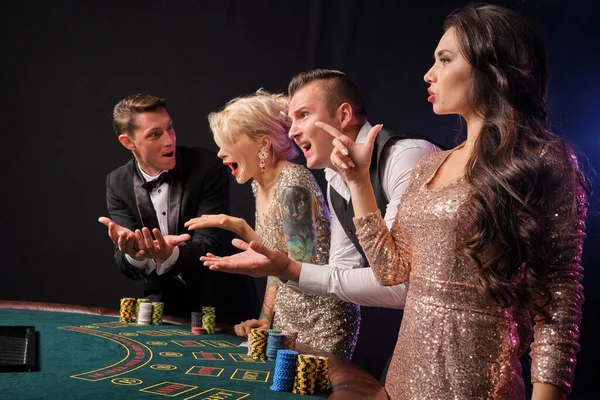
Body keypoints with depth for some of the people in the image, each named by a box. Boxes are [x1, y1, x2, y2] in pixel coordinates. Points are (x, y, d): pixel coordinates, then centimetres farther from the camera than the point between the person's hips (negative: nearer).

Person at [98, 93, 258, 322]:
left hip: (220, 303, -2)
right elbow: (127, 266, -9)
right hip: (164, 303, 2)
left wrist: (170, 255, -39)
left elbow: (210, 244, -18)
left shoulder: (207, 167, -13)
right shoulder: (118, 183, -3)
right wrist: (134, 254, -33)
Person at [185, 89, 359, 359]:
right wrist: (265, 319, 3)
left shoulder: (293, 184, -21)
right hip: (285, 317, 8)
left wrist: (242, 229, -23)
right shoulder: (260, 184, 6)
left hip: (321, 323, -8)